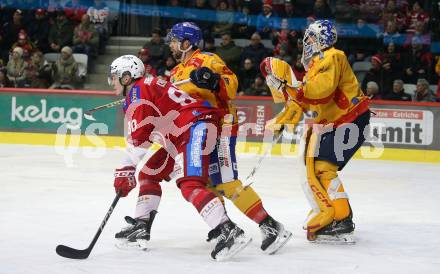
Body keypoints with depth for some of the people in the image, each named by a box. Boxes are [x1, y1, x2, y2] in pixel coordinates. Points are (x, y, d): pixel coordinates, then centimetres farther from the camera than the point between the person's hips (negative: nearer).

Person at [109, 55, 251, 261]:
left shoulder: (138, 90, -7)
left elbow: (138, 137, -16)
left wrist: (125, 170, -15)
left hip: (196, 127, -11)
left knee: (189, 184, -25)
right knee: (149, 174, 18)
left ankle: (230, 232, -35)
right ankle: (141, 228, 22)